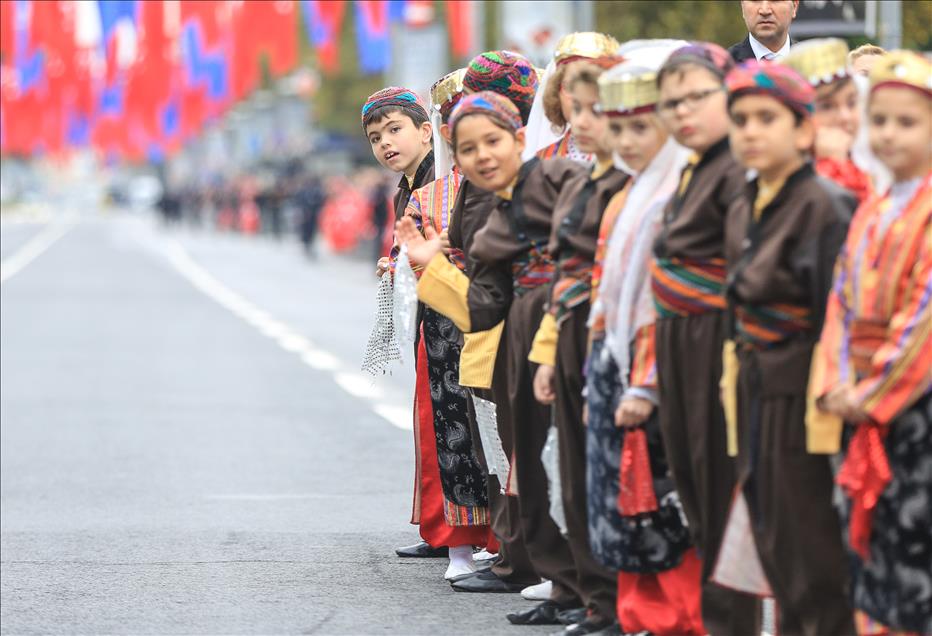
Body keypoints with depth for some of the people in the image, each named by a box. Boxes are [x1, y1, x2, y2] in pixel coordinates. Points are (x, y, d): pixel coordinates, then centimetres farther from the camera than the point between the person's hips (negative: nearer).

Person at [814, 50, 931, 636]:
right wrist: (837, 386, -1)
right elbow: (843, 306, 12)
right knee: (869, 544, 9)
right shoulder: (872, 215, 16)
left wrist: (878, 390, -16)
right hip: (866, 407, 7)